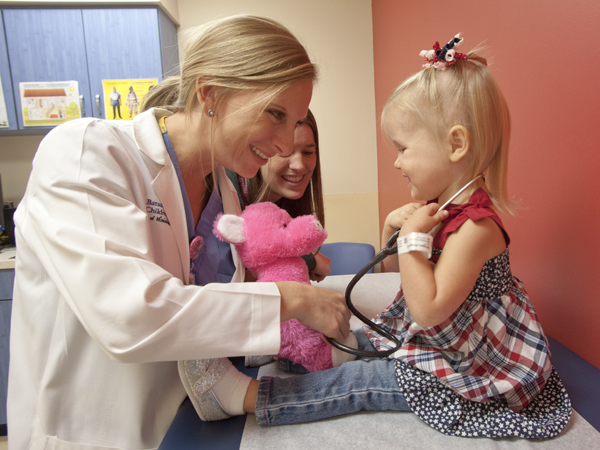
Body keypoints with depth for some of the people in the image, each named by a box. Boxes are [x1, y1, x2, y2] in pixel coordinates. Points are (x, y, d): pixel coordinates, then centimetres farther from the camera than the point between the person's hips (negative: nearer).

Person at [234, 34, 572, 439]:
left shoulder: (476, 226, -30)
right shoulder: (440, 204, -1)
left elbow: (428, 309, -33)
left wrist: (414, 237, -30)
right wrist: (400, 229, -7)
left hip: (461, 371, -9)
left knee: (356, 381, -11)